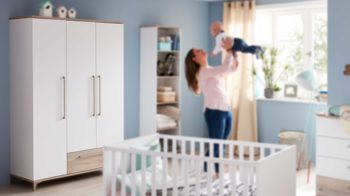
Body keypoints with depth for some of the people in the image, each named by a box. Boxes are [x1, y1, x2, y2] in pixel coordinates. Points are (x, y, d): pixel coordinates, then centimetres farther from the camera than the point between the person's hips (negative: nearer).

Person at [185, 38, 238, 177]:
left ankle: (217, 173, 20)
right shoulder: (203, 72, -11)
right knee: (214, 146, -5)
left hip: (226, 111, 9)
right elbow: (225, 68, -23)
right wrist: (228, 50, -12)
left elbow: (233, 68, 24)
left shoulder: (213, 71, 18)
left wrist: (233, 53, 10)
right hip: (214, 112, -9)